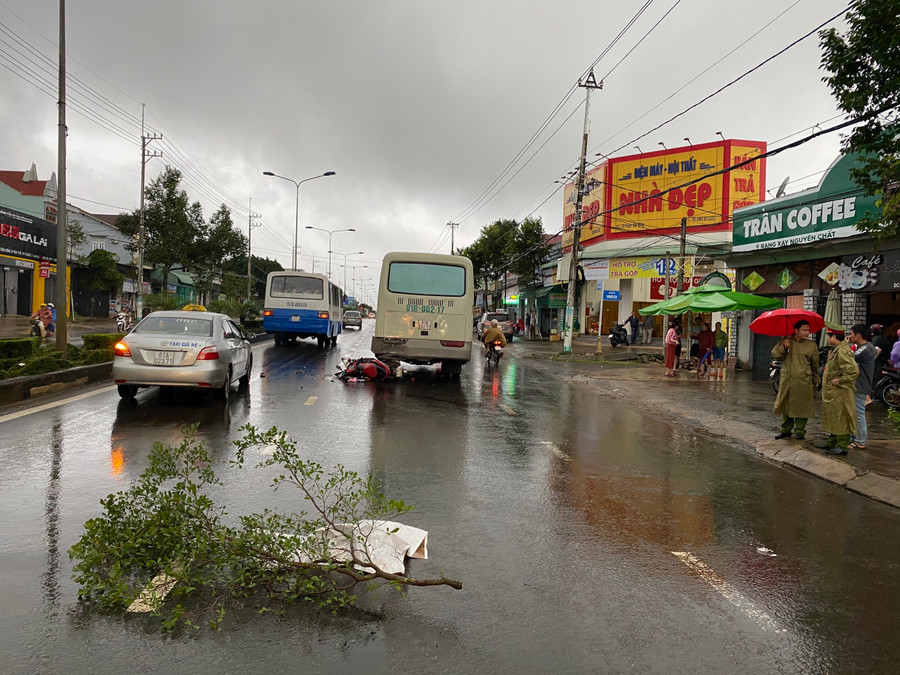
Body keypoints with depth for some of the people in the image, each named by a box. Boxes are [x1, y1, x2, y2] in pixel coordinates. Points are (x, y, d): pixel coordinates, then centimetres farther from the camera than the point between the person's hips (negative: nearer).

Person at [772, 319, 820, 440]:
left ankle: (800, 430, 13)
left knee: (801, 406, 0)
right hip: (786, 380, 2)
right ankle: (786, 429, 19)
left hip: (803, 382, -1)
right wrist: (783, 347, -12)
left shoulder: (812, 345, 6)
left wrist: (815, 382, 13)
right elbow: (775, 355, 6)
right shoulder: (786, 342, 8)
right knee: (785, 404, 7)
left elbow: (815, 365, 11)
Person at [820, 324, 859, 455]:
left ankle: (842, 446, 4)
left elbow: (854, 371, -30)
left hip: (839, 393, -11)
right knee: (833, 418, 18)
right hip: (831, 392, 11)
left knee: (840, 418, -3)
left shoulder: (843, 352, -21)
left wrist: (839, 381, -21)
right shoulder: (835, 350, 13)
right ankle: (832, 442, 29)